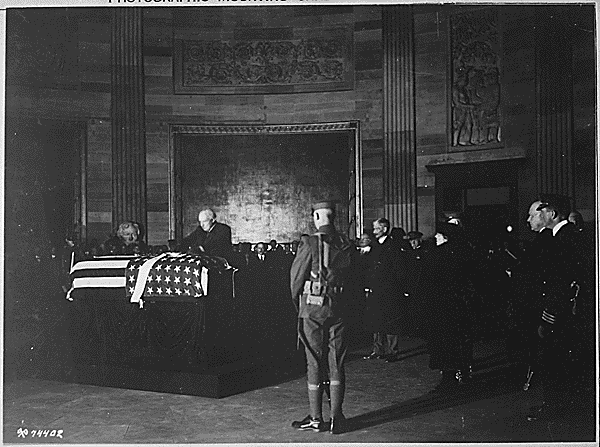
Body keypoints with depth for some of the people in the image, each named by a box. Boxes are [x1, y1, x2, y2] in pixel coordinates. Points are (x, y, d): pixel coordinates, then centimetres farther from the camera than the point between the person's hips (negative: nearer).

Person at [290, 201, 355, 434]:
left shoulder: (310, 244, -11)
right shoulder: (347, 244, 2)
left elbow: (295, 277, -6)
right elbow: (350, 275, 6)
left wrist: (298, 304, 10)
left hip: (313, 308, -4)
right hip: (339, 308, 4)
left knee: (315, 363, 5)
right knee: (336, 362, 9)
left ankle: (316, 419, 11)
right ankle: (336, 417, 11)